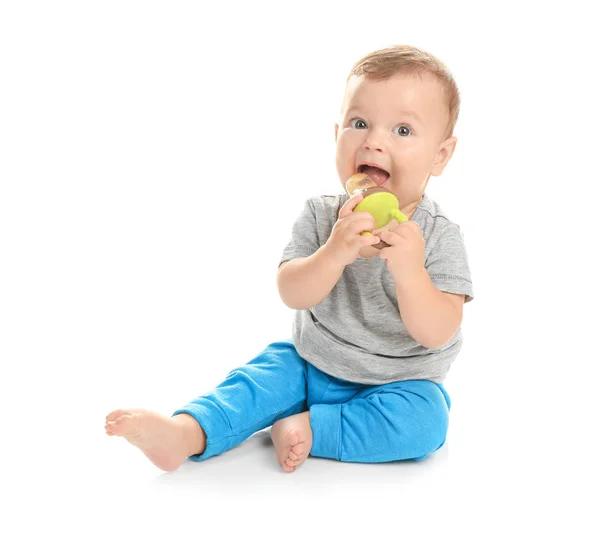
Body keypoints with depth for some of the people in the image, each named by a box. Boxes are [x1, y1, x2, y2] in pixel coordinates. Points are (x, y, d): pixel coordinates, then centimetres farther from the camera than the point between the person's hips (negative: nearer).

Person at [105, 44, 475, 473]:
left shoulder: (439, 236, -16)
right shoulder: (321, 216, -7)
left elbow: (436, 334, -22)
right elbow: (292, 294, -17)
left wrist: (409, 271, -40)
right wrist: (335, 252, -36)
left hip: (396, 385, -3)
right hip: (310, 365, 3)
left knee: (424, 420, -28)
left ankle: (311, 430, -23)